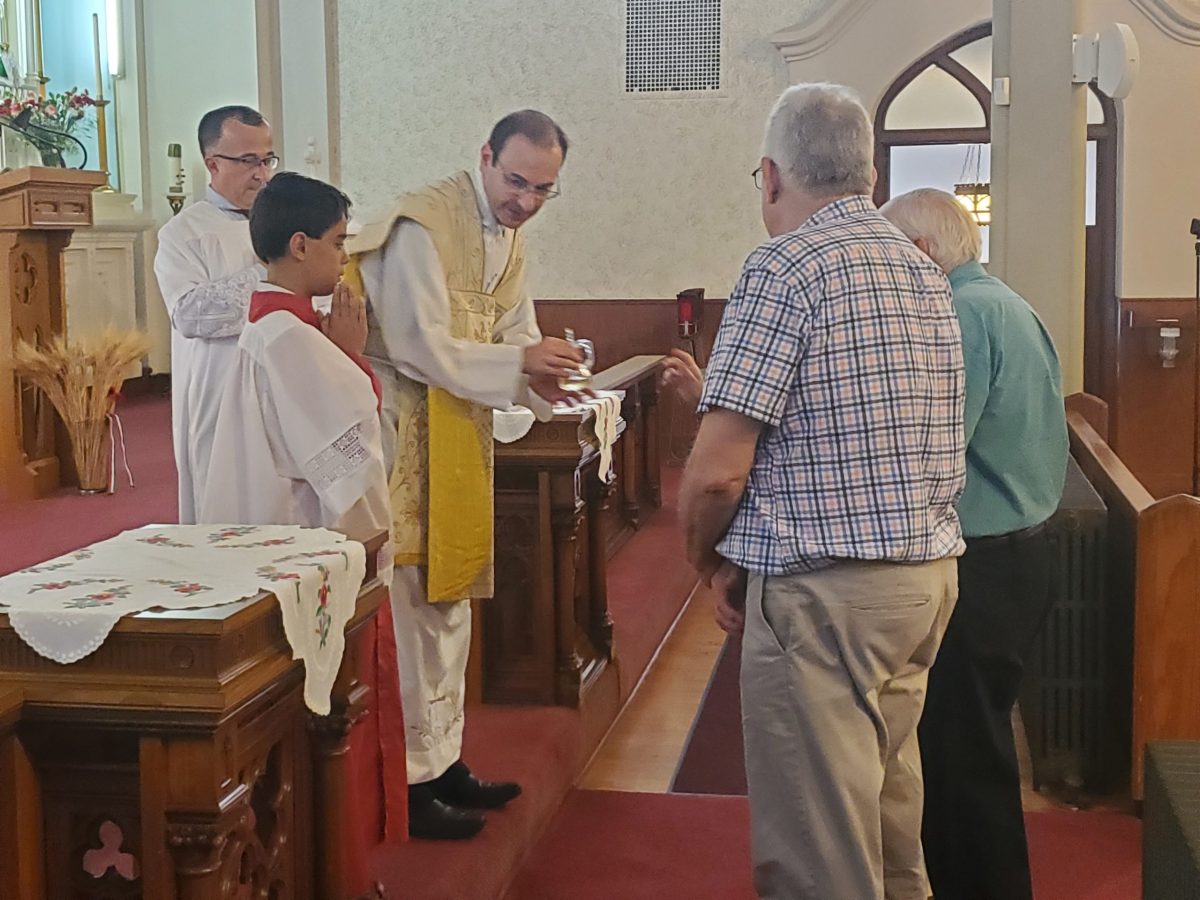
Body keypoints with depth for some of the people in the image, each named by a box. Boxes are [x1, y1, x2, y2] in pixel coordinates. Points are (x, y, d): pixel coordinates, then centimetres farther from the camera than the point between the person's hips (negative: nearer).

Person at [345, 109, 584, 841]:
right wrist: (519, 364, -25)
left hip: (461, 429, 9)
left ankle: (442, 760, 26)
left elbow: (514, 333, 9)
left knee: (450, 601, 15)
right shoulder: (422, 227, -18)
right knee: (411, 605, -5)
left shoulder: (510, 235, 10)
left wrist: (542, 372, -13)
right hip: (405, 426, -9)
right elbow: (419, 347, -22)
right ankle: (409, 781, 4)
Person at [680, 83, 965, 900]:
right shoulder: (926, 274, 14)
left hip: (826, 591, -9)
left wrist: (712, 563, 2)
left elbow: (718, 471, -16)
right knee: (888, 802, 19)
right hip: (930, 575, 9)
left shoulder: (786, 267, -11)